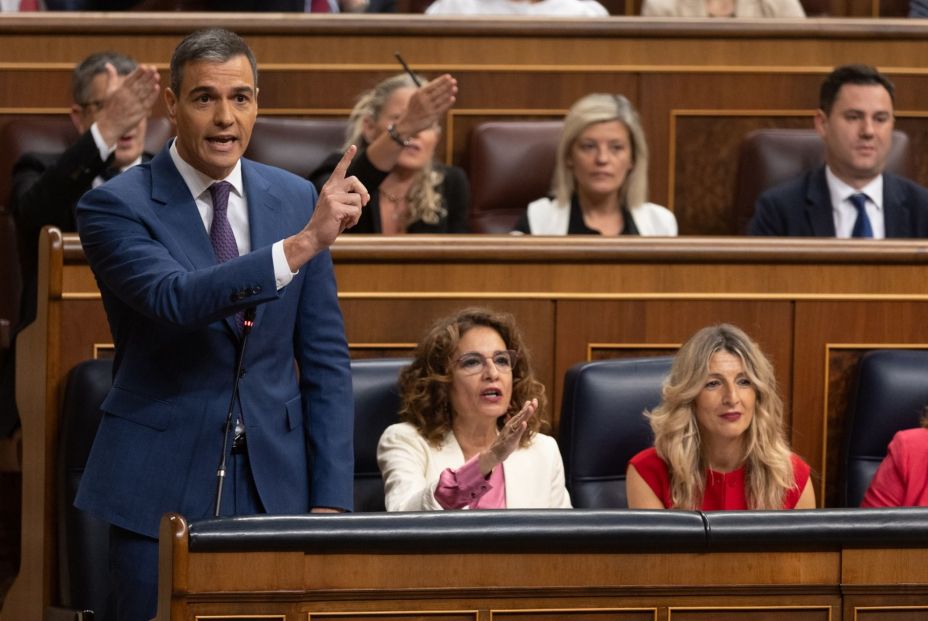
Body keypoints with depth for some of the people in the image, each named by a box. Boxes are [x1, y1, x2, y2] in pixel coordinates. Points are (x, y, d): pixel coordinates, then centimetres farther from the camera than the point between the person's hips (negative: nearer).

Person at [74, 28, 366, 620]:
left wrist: (330, 499, 1)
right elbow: (175, 299, -26)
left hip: (276, 481, 3)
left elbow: (325, 359, 8)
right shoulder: (116, 207, -7)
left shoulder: (297, 199, 6)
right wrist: (301, 245, -34)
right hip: (161, 488, -3)